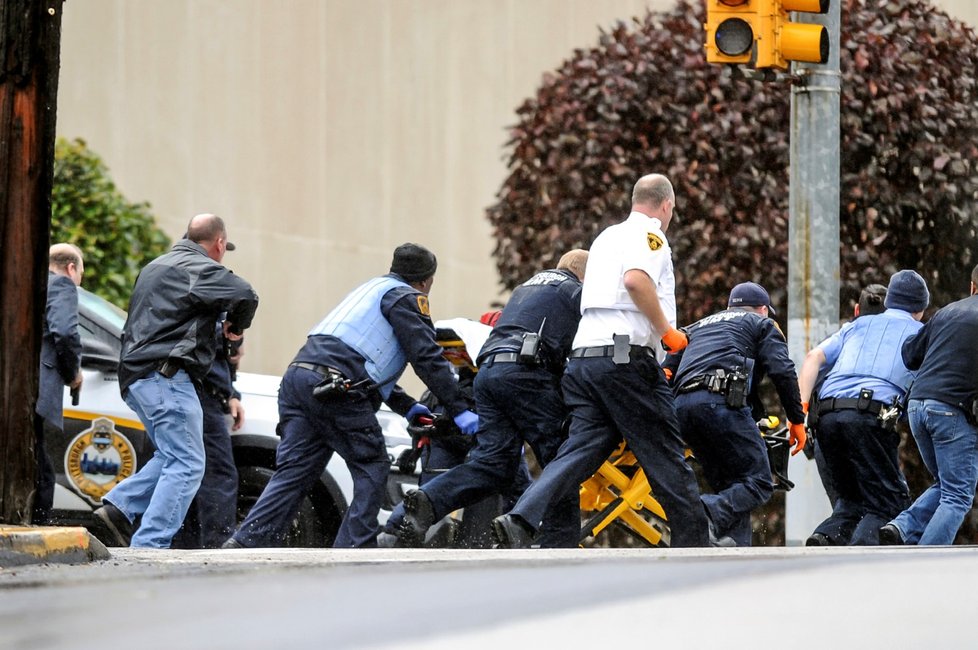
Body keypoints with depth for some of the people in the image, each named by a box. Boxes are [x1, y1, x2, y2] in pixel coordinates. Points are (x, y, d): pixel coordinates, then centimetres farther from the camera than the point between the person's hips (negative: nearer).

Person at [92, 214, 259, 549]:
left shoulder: (156, 267, 24)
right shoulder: (201, 269, -6)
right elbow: (244, 294, -22)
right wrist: (236, 326, 0)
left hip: (134, 376, 10)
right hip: (165, 376, -10)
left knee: (173, 456, 17)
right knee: (186, 464, -11)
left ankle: (118, 506, 2)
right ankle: (149, 545, -19)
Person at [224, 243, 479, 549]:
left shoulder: (373, 288, 33)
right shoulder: (407, 298, 5)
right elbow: (428, 357, -3)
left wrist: (407, 406, 33)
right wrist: (459, 410, 0)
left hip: (298, 375, 8)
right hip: (334, 386, -8)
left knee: (293, 471, 4)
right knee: (372, 468, 3)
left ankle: (244, 544, -8)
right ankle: (354, 549, -3)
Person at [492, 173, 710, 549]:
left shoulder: (605, 237, 27)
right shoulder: (649, 235, 0)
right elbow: (636, 279, -22)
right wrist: (667, 331, -12)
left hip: (585, 355, 8)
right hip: (627, 356, -8)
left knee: (580, 450, -2)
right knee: (666, 457, 1)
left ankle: (521, 520, -22)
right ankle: (693, 546, 5)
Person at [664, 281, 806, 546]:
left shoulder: (699, 326, 36)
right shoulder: (762, 325, 21)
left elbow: (667, 371, 26)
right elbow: (783, 371, 6)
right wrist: (797, 420, 9)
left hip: (682, 406, 6)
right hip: (722, 401, -6)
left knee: (729, 488, 13)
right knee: (758, 484, -5)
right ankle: (708, 513, -33)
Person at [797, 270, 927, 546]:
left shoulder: (858, 325, 28)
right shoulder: (920, 333, 19)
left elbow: (814, 357, 15)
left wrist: (801, 410, 7)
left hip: (827, 416, 5)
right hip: (870, 416, -4)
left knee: (853, 497, 18)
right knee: (890, 502, 1)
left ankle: (826, 537, -9)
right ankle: (862, 548, -25)